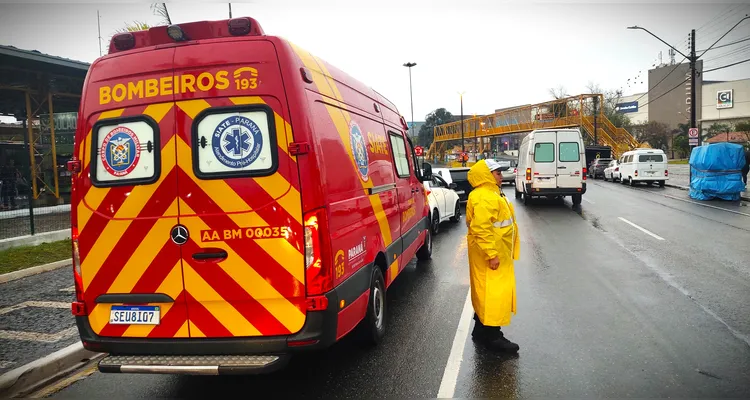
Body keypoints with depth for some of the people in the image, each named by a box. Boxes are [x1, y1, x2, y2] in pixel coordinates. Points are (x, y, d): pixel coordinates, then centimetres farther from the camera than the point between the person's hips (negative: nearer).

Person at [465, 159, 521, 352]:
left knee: (486, 292, 17)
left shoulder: (492, 194, 16)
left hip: (498, 254, 11)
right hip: (491, 256, -11)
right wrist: (491, 254, -29)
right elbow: (481, 229, -29)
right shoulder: (484, 198, -21)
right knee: (495, 293, -6)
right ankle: (492, 336, 2)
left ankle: (481, 330, 27)